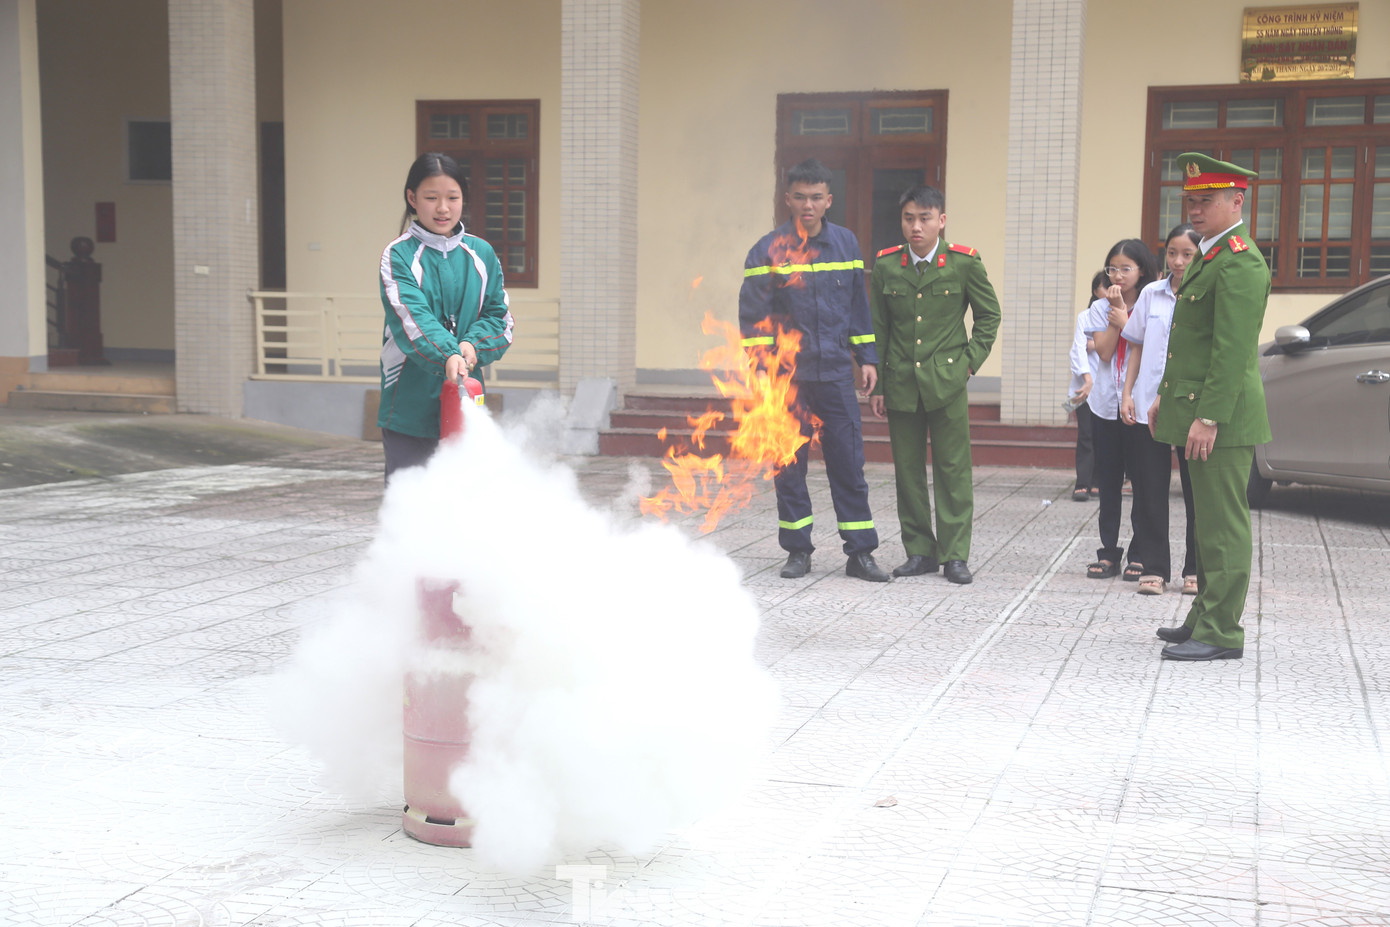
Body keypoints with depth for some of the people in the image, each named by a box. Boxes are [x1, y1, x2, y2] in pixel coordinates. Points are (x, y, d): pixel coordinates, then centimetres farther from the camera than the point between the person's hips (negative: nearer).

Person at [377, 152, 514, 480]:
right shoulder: (398, 256, -4)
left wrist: (473, 345, -12)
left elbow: (500, 317, 9)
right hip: (410, 406, -3)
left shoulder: (481, 254, 10)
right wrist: (446, 356, -34)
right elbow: (412, 319, -18)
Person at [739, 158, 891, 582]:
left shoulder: (846, 243, 7)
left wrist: (866, 357, 11)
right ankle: (798, 551, 17)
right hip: (787, 375, -2)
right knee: (789, 464, 5)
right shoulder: (769, 249, -3)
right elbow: (752, 313, -3)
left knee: (849, 460, 2)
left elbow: (858, 304, 15)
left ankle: (860, 552, 8)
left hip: (836, 372, 2)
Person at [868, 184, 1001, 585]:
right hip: (900, 383, 2)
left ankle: (955, 555, 7)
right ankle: (920, 551, 17)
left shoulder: (964, 262, -3)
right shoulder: (886, 265, 3)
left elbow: (989, 314, 8)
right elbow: (877, 329, 8)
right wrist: (876, 385, 6)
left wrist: (970, 360, -1)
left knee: (953, 469, -1)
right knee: (907, 469, 6)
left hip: (946, 382, -2)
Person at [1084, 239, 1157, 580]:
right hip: (1106, 404, 3)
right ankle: (1109, 552, 12)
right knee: (1108, 482, 6)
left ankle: (1139, 555, 7)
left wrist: (1125, 322, -11)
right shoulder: (1100, 308, 7)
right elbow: (1104, 351, -6)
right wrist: (1116, 308, -7)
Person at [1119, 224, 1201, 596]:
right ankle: (1154, 568, 11)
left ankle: (1196, 569, 17)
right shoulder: (1151, 294, 8)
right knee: (1151, 490, 4)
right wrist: (1127, 393, 5)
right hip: (1148, 406, 3)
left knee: (1197, 490, 6)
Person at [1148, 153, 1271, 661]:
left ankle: (1221, 634, 0)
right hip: (1198, 410, 10)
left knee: (1223, 525, -5)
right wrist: (1166, 395, 21)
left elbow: (1234, 349, -22)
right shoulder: (1211, 254, 18)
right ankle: (1205, 617, 26)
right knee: (1208, 521, 16)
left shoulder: (1239, 262, -15)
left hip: (1222, 418, -10)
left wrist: (1209, 417, -23)